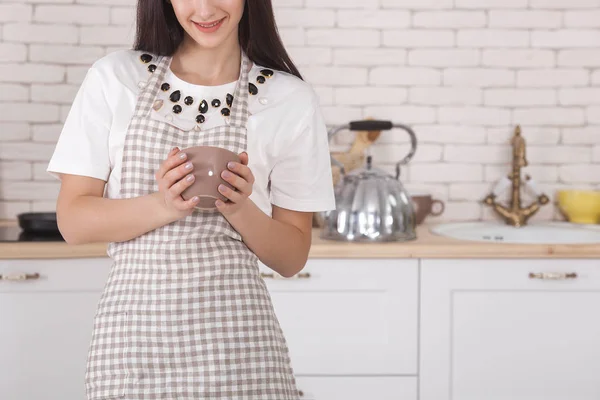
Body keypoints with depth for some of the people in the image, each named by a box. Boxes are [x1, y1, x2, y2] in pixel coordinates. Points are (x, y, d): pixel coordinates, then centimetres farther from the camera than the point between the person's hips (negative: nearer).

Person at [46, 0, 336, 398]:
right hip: (133, 334, 1)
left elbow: (293, 257, 5)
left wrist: (240, 209, -14)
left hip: (238, 336, 0)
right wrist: (163, 205, -16)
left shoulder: (292, 100, 1)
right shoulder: (113, 78, 2)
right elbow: (73, 221, 0)